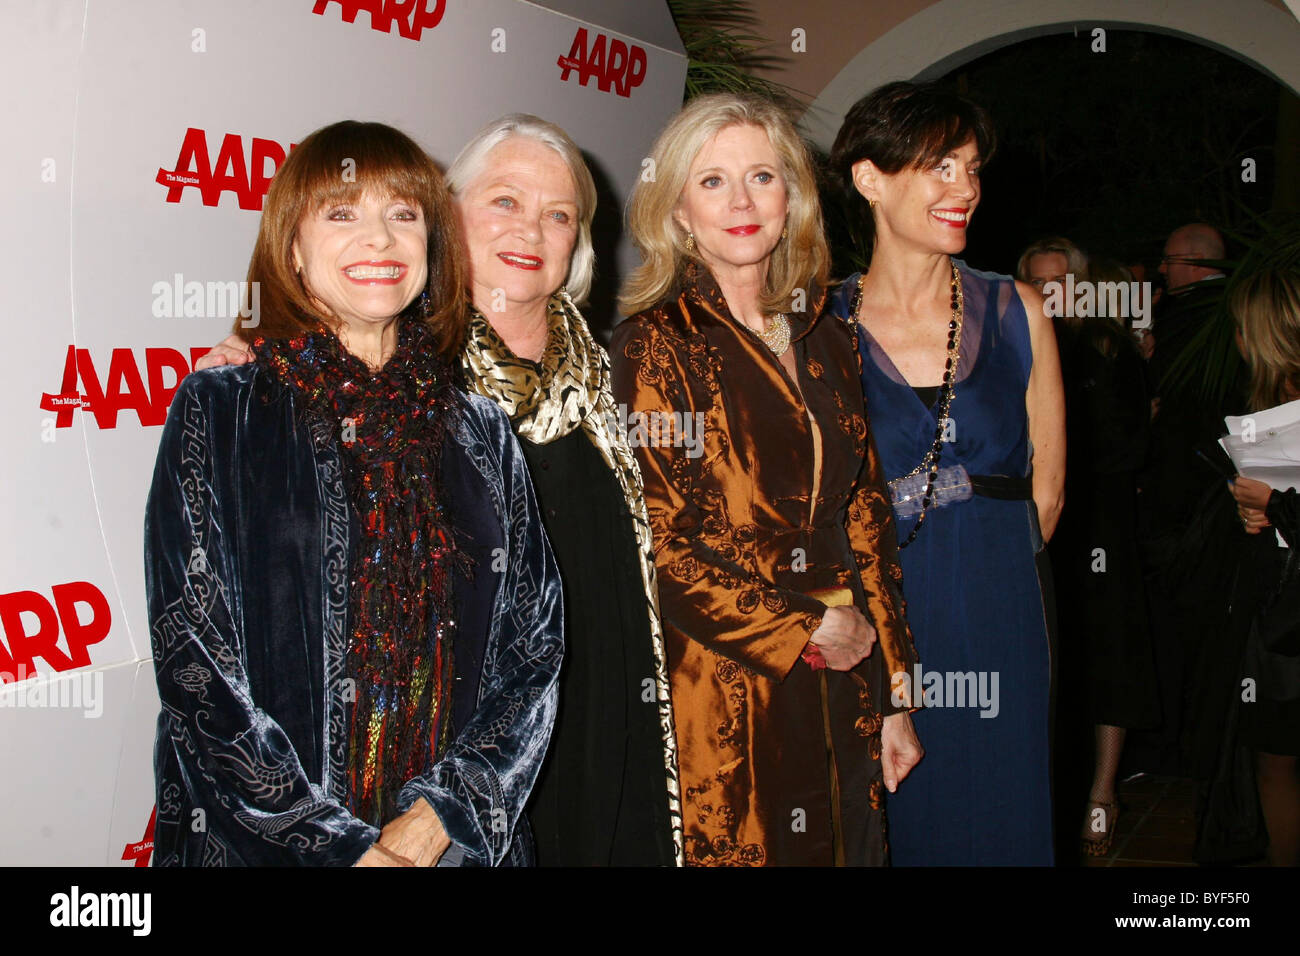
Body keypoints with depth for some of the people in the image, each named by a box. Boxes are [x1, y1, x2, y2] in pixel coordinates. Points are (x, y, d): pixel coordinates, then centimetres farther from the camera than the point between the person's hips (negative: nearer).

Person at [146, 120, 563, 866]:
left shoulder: (481, 431, 5)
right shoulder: (219, 413, -4)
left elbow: (535, 642, 2)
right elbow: (194, 659, -10)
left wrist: (436, 816, -11)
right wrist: (347, 848, -15)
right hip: (263, 842, -2)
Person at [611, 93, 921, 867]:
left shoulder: (827, 344, 11)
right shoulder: (656, 346, -7)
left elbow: (865, 522, 11)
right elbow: (661, 543, -13)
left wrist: (895, 697, 10)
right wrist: (803, 629, -9)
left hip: (839, 705, 5)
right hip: (721, 696, -5)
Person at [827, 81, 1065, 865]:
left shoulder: (1016, 311, 4)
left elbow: (1046, 488, 8)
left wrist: (980, 560, 6)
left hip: (999, 621, 2)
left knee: (995, 816, 11)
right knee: (883, 826, 8)